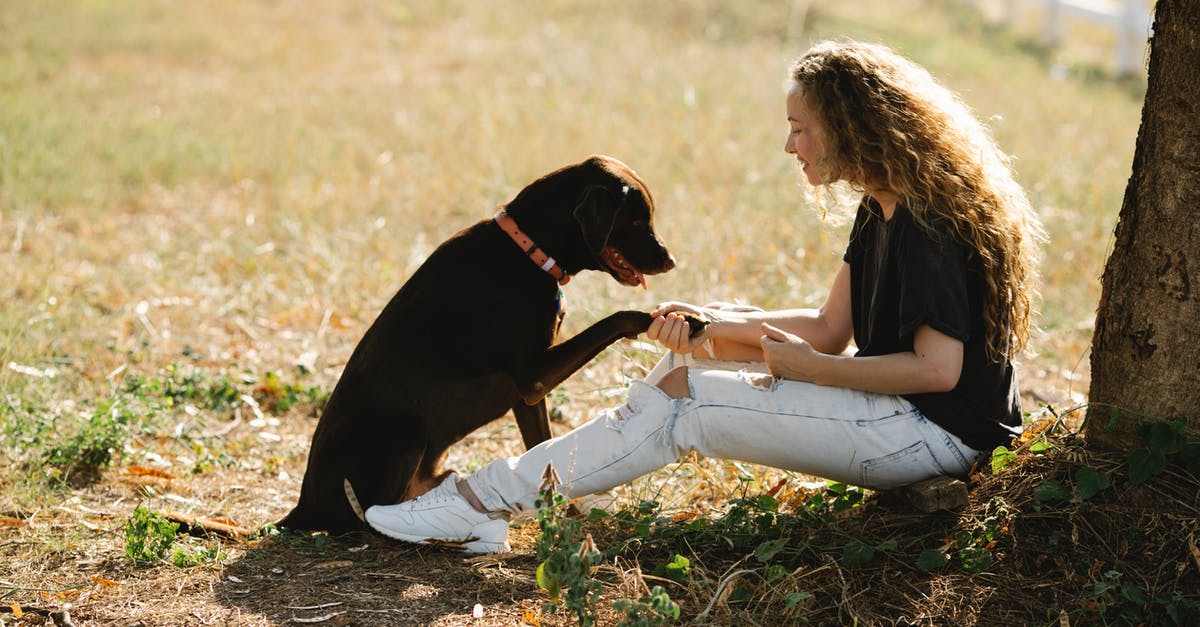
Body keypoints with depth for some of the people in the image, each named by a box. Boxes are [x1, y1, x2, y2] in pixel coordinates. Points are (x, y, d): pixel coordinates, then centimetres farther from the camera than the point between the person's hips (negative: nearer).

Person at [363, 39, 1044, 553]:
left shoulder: (931, 222, -20)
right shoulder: (882, 209, 11)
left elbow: (937, 368, -26)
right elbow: (832, 327, 10)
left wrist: (808, 367, -18)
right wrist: (715, 323, -2)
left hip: (938, 432, -10)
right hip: (898, 411, 10)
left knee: (683, 401, -16)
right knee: (695, 352, 9)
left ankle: (487, 503, -10)